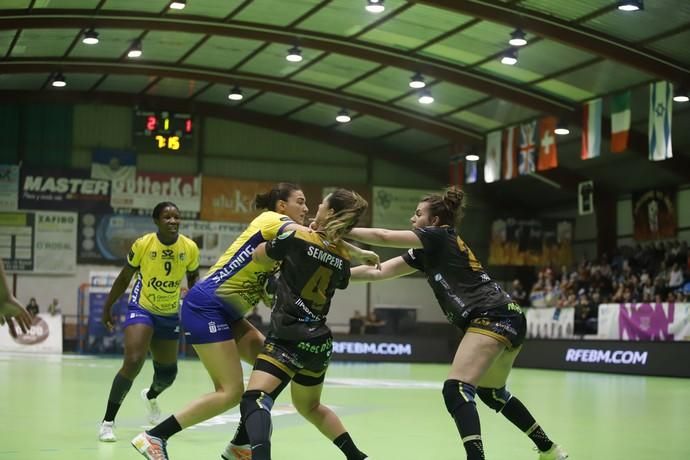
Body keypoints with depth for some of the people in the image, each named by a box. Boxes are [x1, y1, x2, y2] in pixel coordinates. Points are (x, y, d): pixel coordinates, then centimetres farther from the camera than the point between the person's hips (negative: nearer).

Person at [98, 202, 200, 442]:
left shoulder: (190, 248, -10)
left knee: (168, 373, 14)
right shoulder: (143, 244, -15)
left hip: (170, 315, 4)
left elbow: (193, 278, 8)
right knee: (133, 362, -23)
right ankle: (107, 421, -9)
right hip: (141, 308, -4)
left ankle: (150, 396, 53)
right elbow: (124, 278, -1)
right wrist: (107, 308, 5)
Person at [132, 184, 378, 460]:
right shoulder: (270, 219, -6)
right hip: (206, 305, -9)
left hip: (225, 313, 9)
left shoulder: (279, 243, 18)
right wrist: (359, 253, -12)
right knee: (231, 391, -11)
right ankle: (153, 437, -6)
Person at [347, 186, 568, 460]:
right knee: (491, 392, 26)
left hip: (493, 317, -11)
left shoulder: (440, 236, -2)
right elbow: (378, 272, 16)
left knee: (455, 390, -20)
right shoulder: (426, 253, 20)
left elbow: (384, 237, -7)